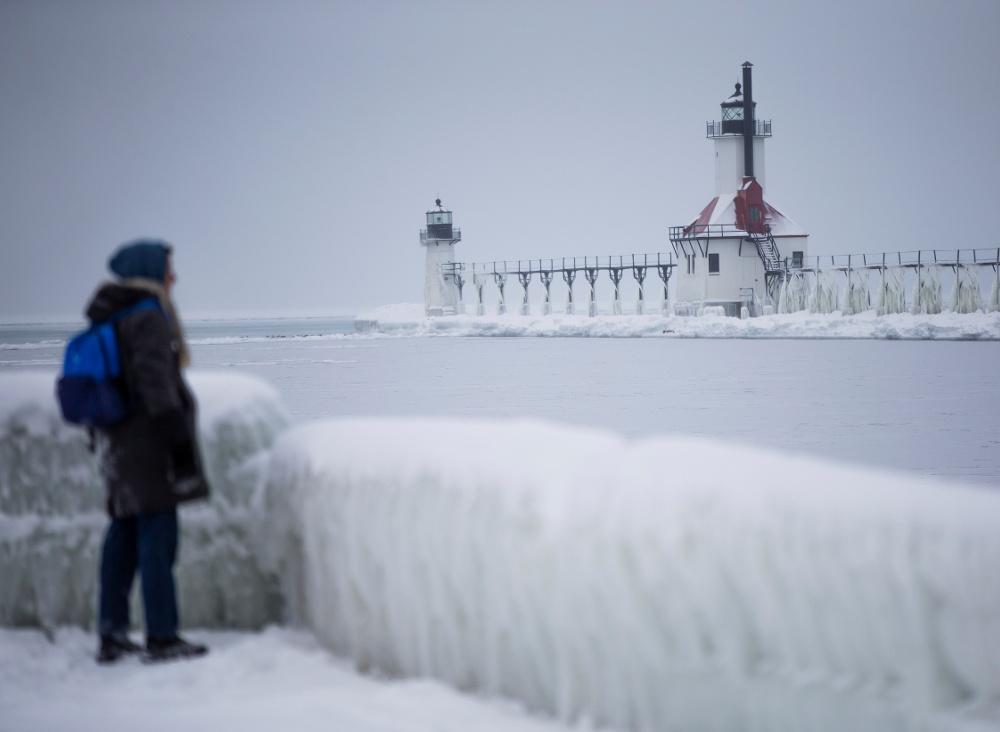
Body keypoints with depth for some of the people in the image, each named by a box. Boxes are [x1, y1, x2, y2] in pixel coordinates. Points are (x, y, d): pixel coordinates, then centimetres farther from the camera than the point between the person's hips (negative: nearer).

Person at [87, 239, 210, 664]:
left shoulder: (108, 319, 13)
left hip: (119, 445, 9)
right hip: (150, 442, -9)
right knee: (157, 534, -6)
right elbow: (156, 382, -21)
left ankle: (111, 636, 16)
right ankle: (162, 637, -5)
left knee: (124, 533, 13)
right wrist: (178, 440, -20)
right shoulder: (149, 318, -14)